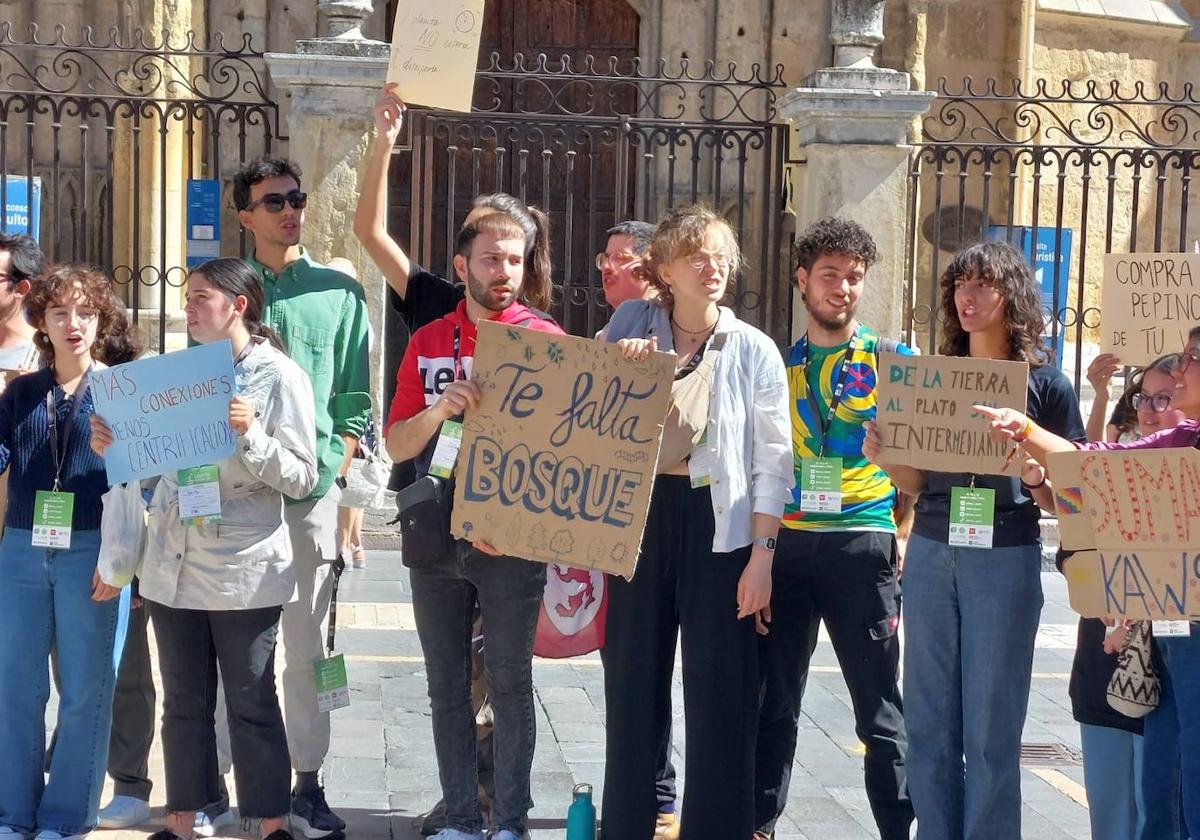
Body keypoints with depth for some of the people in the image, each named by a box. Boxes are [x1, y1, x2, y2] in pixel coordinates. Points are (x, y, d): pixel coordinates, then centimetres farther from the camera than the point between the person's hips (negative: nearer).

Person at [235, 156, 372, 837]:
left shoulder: (339, 292, 6)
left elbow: (356, 400, 5)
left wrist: (331, 471, -5)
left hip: (309, 492, 0)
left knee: (305, 646, 4)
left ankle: (308, 783, 11)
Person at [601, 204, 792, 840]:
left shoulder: (754, 350, -2)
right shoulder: (630, 325, 4)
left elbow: (772, 463, -3)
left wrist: (761, 555, -9)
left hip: (718, 523, -2)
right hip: (638, 515, 3)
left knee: (720, 693, 0)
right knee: (633, 683, 10)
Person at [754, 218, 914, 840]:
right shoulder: (778, 361, 10)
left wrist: (907, 537, -7)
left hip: (863, 542, -2)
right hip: (785, 541, 2)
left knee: (880, 710, 1)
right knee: (774, 700, 8)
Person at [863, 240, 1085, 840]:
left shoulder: (1045, 384, -1)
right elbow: (915, 483, 13)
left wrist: (1037, 480, -21)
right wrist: (884, 457, -7)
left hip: (1005, 558, -4)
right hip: (930, 553, 4)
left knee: (990, 729, 0)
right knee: (928, 721, 7)